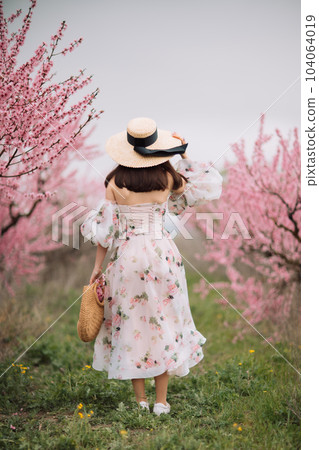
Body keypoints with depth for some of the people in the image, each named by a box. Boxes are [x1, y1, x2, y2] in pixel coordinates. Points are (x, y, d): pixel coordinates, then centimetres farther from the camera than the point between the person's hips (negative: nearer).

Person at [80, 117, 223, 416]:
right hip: (161, 255, 1)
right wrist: (185, 155, 10)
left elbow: (105, 229, -5)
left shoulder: (115, 182, -8)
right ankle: (161, 401, 17)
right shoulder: (167, 177, -6)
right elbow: (205, 188, 9)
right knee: (163, 324, 12)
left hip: (126, 257, -1)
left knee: (130, 324, 12)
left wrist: (97, 266, 5)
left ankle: (140, 399, 18)